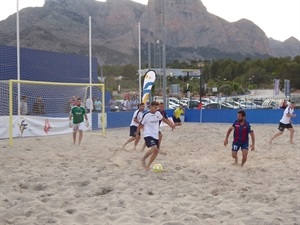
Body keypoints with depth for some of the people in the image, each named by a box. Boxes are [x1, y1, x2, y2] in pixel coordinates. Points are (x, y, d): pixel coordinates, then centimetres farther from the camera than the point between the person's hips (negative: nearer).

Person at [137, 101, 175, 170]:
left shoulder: (158, 113, 4)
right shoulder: (146, 115, -14)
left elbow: (163, 119, 22)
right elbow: (141, 124, -5)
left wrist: (171, 124, 13)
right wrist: (137, 134, 0)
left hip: (155, 135, 7)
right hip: (148, 135, -7)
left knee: (156, 151, 5)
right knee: (154, 148, -28)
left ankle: (148, 165, 19)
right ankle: (143, 159, -7)